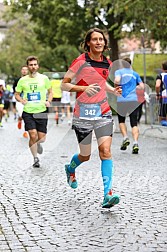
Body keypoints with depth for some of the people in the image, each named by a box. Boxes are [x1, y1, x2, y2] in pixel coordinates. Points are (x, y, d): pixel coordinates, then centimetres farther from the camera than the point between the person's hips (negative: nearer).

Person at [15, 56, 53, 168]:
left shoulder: (44, 78, 3)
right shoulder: (23, 80, 3)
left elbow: (50, 92, 14)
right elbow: (17, 94, 13)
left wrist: (48, 101, -5)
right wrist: (21, 100, -8)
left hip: (41, 112, 1)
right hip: (28, 112, 0)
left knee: (41, 138, 1)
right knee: (33, 135, -14)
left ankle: (38, 144, 40)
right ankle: (35, 158, 5)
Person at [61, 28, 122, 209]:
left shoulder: (107, 63, 7)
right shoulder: (81, 61, -10)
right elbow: (64, 85, -8)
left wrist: (113, 90, 8)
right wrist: (84, 88, -23)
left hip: (103, 112, 3)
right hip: (83, 114, -3)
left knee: (105, 151, -14)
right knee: (85, 156, 8)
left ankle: (108, 194, -17)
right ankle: (70, 169, 45)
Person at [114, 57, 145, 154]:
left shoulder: (119, 71, 5)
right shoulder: (135, 74, 16)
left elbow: (117, 80, -15)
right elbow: (142, 86, 14)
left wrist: (116, 87, 4)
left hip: (122, 100, -2)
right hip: (134, 100, 2)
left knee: (121, 121, 18)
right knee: (134, 123, 0)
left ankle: (125, 137, 0)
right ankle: (135, 143, -15)